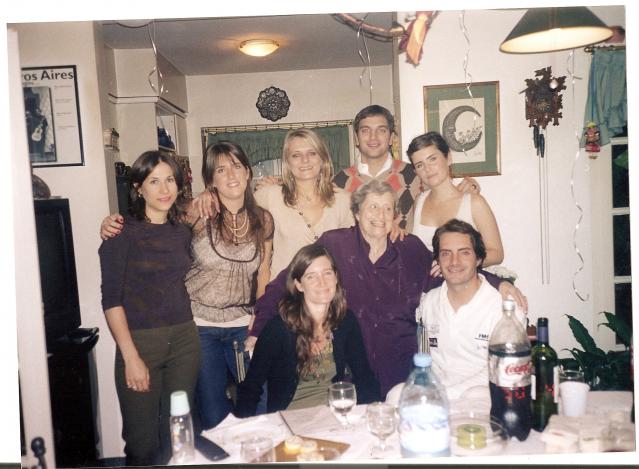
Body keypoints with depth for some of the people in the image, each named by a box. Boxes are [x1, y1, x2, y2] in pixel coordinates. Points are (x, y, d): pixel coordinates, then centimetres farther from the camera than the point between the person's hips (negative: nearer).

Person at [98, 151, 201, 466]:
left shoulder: (182, 232, 9)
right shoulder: (122, 233, -7)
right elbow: (111, 299, -11)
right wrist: (131, 357, -15)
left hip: (184, 337, 5)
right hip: (140, 340, -4)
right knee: (142, 439, 3)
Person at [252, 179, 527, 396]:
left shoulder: (411, 249, 6)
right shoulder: (334, 244, -3)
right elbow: (287, 283, -1)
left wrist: (497, 284, 7)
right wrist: (258, 330, -6)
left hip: (400, 371, 2)